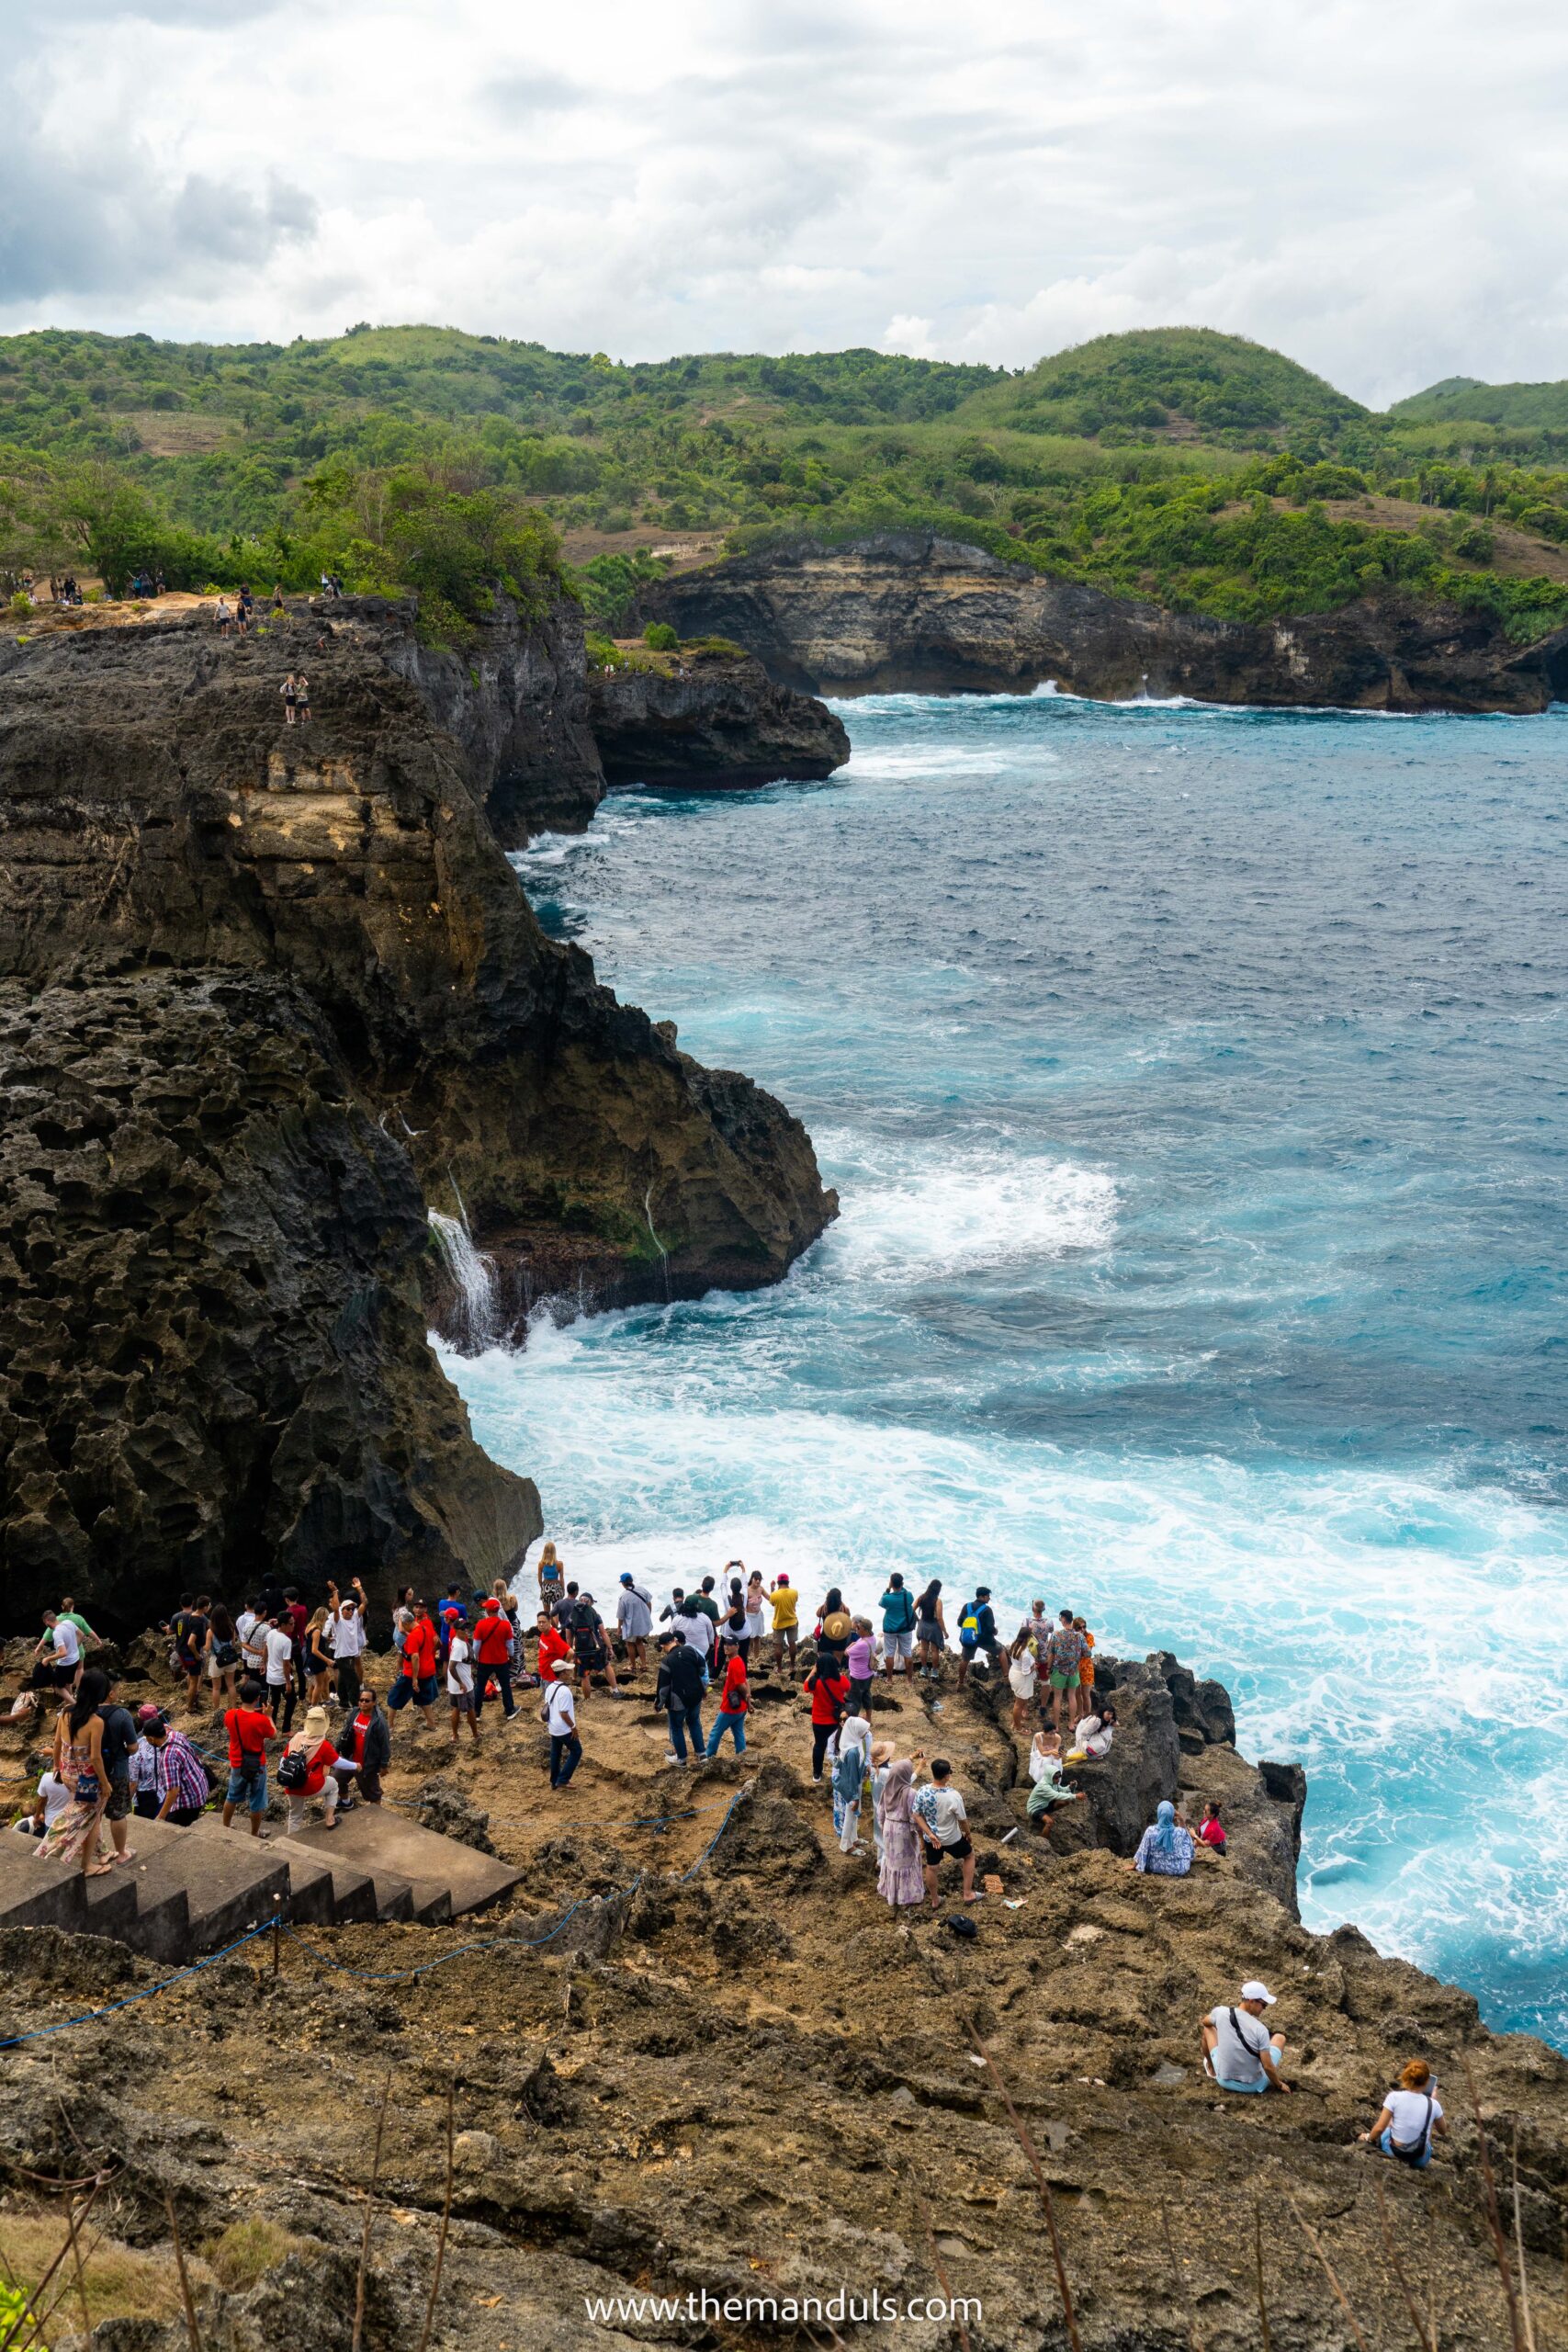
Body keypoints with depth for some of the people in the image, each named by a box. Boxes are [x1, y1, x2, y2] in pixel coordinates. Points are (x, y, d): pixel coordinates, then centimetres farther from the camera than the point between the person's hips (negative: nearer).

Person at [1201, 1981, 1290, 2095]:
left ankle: (1211, 2067, 38)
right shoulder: (1260, 2029, -23)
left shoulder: (1221, 2012, -11)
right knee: (1279, 2038, 17)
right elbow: (1267, 2067, -22)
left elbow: (1205, 2022, 14)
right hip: (1253, 2085, -2)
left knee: (1208, 2028, 20)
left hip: (1224, 2081, 2)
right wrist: (1279, 2085, 0)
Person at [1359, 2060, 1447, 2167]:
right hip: (1420, 2159, 0)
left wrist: (1368, 2138, 6)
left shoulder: (1394, 2097, -18)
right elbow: (1443, 2132, 5)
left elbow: (1379, 2128, -16)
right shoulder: (1432, 2104, -14)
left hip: (1393, 2152, 0)